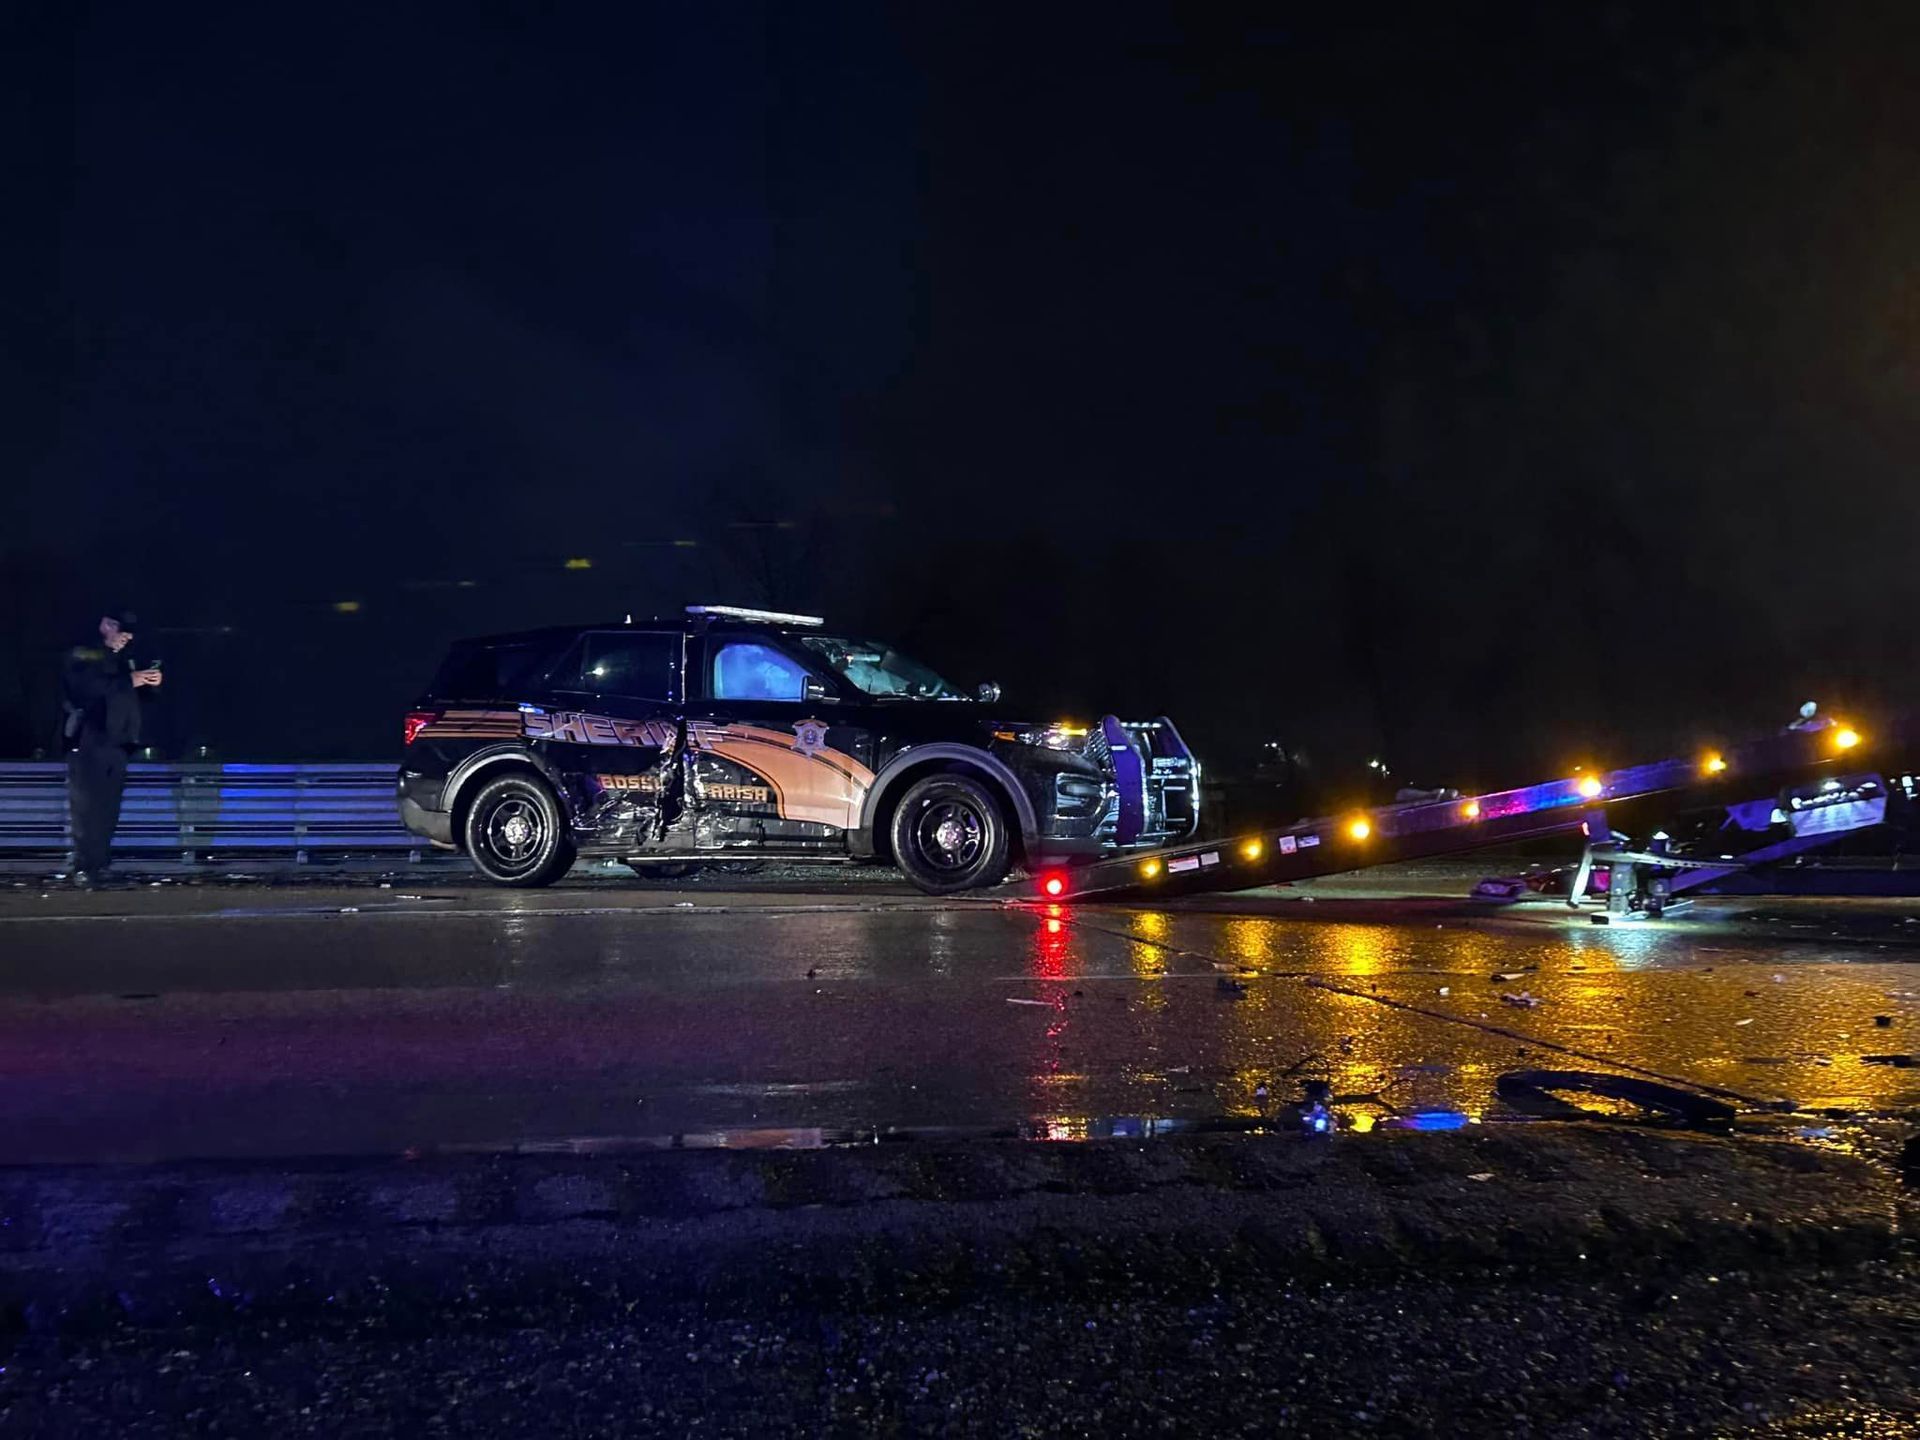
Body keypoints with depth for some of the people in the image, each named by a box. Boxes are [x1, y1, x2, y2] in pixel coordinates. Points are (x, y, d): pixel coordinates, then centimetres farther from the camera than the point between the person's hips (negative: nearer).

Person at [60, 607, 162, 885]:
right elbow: (84, 687, -18)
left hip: (117, 744, 6)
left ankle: (101, 866, 3)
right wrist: (128, 681, -18)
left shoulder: (122, 660, 21)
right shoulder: (81, 655, 1)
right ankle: (85, 869, -10)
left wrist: (149, 683, 3)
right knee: (86, 809, -9)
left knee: (108, 810, 1)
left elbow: (132, 698, 23)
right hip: (88, 742, -6)